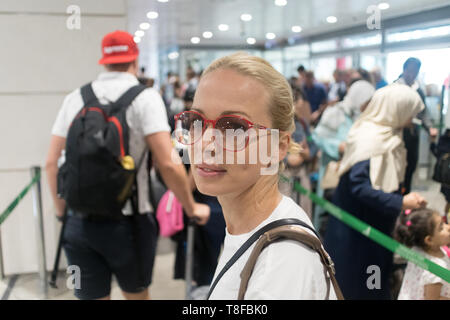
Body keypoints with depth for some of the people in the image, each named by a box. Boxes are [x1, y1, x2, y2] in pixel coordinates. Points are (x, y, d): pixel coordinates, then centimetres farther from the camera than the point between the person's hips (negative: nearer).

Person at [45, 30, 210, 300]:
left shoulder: (75, 98, 5)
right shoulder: (145, 97, -6)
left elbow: (52, 162, 6)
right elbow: (167, 163, -14)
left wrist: (61, 208, 20)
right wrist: (192, 207, -1)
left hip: (79, 224, 3)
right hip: (127, 222, -2)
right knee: (137, 295, 21)